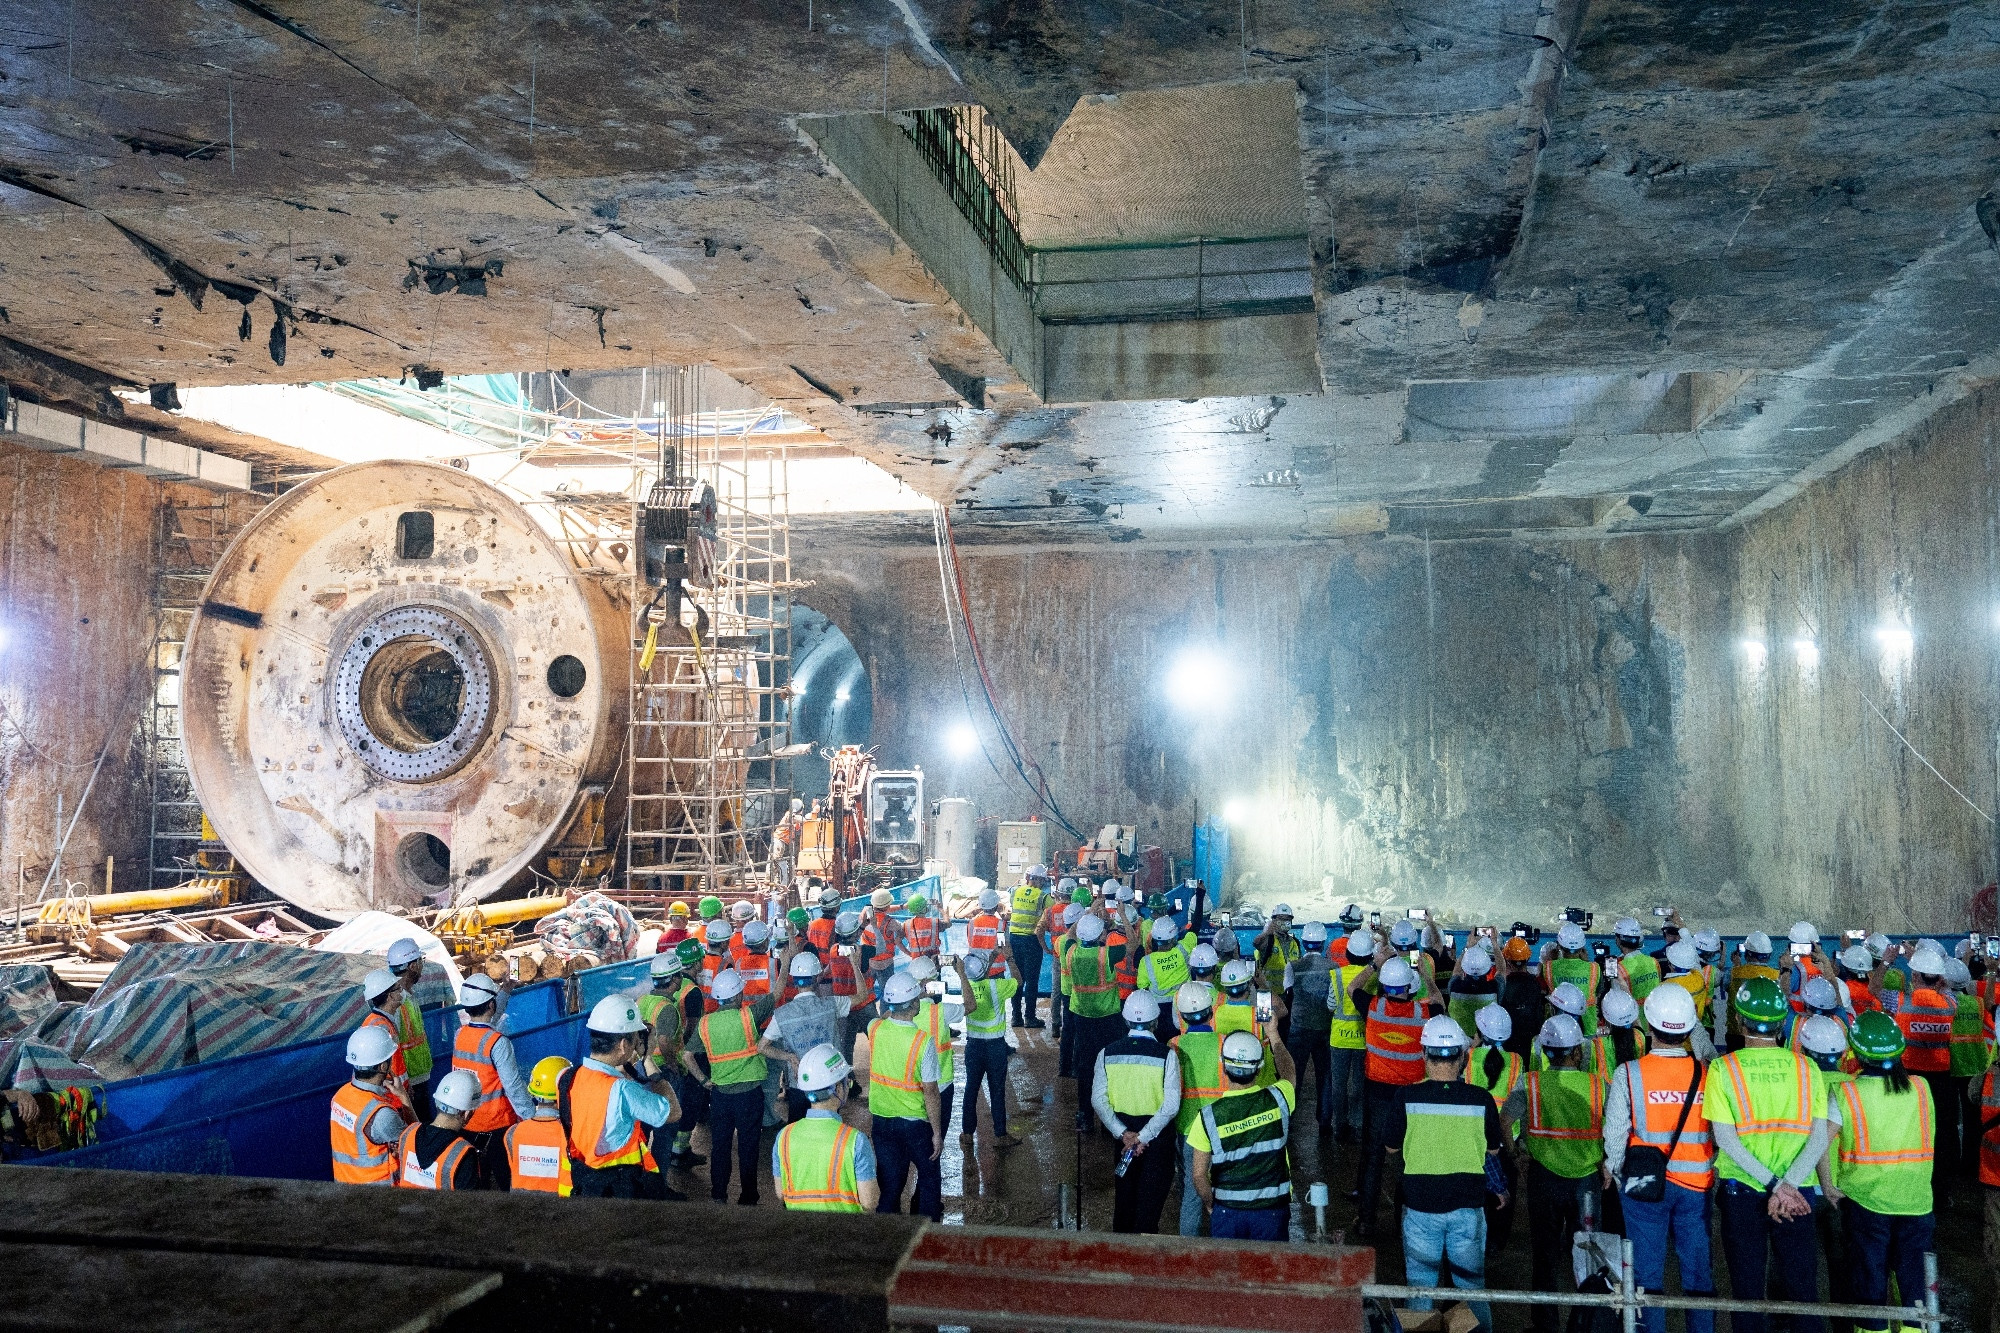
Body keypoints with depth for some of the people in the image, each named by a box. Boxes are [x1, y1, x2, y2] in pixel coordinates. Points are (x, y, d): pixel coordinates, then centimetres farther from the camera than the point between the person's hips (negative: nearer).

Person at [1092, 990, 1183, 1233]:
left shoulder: (1107, 1054, -7)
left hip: (1123, 1133, 4)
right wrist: (1144, 1137, -16)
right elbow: (1171, 1106, -20)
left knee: (1125, 1190, 21)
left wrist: (1123, 1133, -10)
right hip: (1158, 1135, -3)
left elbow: (1098, 1100, -9)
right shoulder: (1166, 1055, -16)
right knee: (1152, 1195, 7)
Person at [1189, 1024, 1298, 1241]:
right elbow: (1289, 1073, 13)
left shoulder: (1208, 1116, -15)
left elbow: (1199, 1175, -9)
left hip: (1226, 1213, 0)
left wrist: (1211, 1206, 9)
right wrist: (1273, 1034, 24)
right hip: (1271, 1212, 0)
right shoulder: (1277, 1101, -12)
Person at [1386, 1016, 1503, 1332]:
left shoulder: (1409, 1097, -14)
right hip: (1468, 1205, 1)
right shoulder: (1481, 1099, -11)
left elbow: (1392, 1146, 0)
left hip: (1421, 1204, -1)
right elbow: (1493, 1150, 3)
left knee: (1420, 1285, 14)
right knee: (1472, 1284, 17)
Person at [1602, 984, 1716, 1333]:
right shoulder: (1706, 1073, -8)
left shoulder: (1629, 1073, -13)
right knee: (1698, 1269, 13)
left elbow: (1615, 1132, -7)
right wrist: (1710, 1167, 14)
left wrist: (1613, 1172, 10)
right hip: (1696, 1183, 2)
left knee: (1647, 1269, 8)